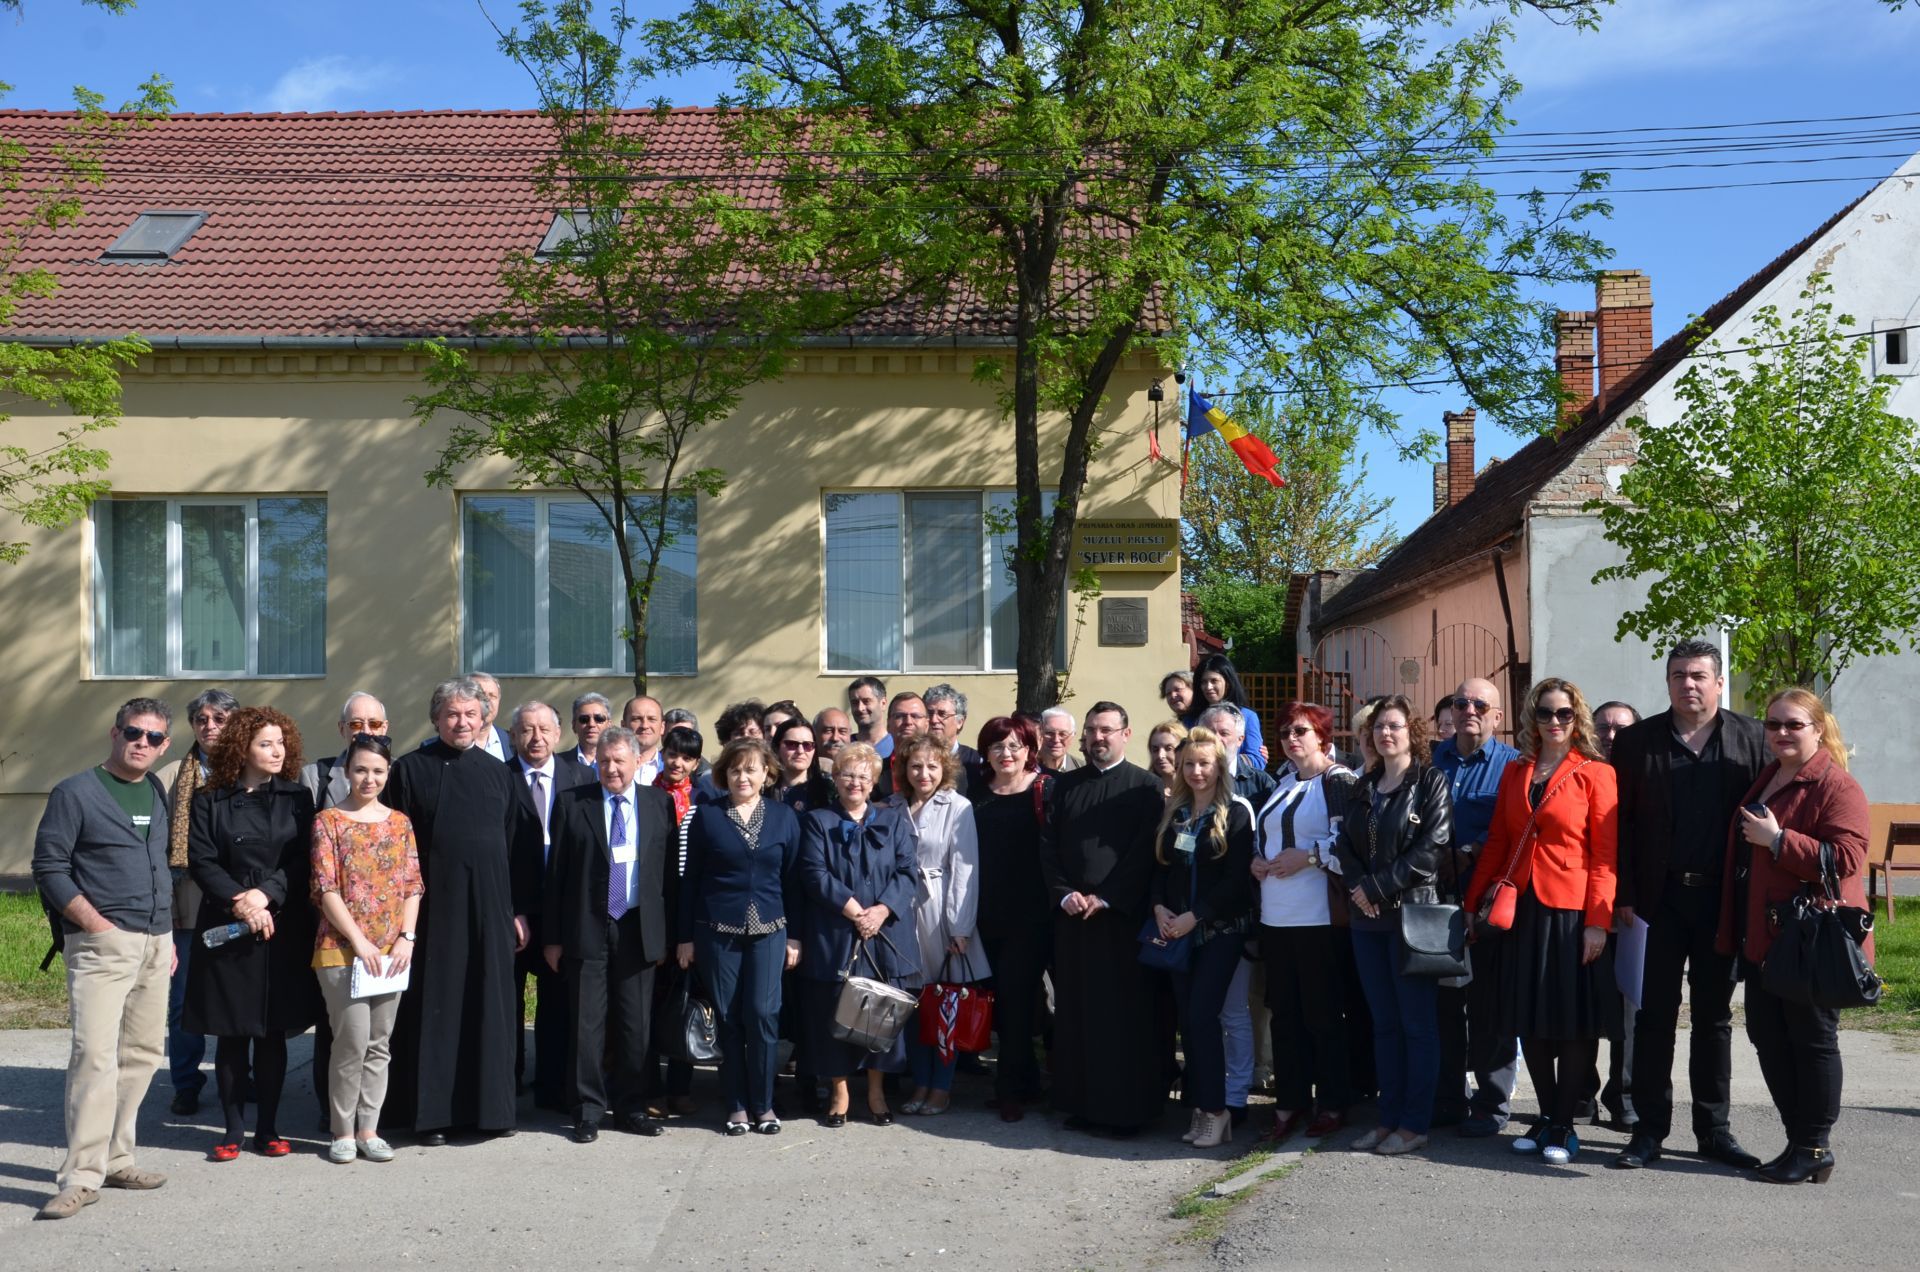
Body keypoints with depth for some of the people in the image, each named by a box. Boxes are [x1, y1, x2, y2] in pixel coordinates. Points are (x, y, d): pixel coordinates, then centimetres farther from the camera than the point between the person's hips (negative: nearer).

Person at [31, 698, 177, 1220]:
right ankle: (81, 1177, -10)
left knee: (142, 1054, 8)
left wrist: (167, 933, 15)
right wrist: (97, 924, -14)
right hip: (102, 943, -7)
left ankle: (115, 1160, 18)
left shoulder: (157, 794, 14)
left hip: (155, 943, 7)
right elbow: (48, 867, -7)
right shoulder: (77, 792, -4)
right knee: (96, 1056, -13)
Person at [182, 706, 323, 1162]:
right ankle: (233, 1131, 14)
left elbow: (302, 860, 0)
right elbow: (201, 861, -4)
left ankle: (268, 1129, 14)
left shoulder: (297, 798, 6)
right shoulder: (210, 800, 2)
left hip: (285, 930, 1)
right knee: (231, 1034, 4)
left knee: (273, 1034, 5)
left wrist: (265, 894, -14)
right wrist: (239, 902, -14)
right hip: (226, 930, -1)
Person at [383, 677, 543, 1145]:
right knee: (434, 1006, 2)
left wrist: (521, 909, 4)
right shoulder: (410, 769, 1)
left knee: (490, 1005, 7)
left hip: (490, 908, 3)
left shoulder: (499, 773, 9)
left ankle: (489, 1106, 17)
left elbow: (522, 845, 9)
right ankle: (430, 1111, 11)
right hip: (432, 908, -3)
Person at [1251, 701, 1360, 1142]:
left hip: (1320, 918, -7)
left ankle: (1332, 1104, 12)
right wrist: (1256, 860, 7)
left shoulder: (1340, 782, -5)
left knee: (1323, 1013, 1)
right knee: (1285, 1012, 10)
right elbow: (1260, 836, 26)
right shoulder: (1282, 784, 18)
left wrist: (1309, 857, -18)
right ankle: (1291, 1101, 19)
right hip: (1276, 918, 7)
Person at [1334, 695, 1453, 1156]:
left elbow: (1432, 847, -13)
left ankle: (1415, 1123, 4)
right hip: (1368, 916, 6)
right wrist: (1356, 887, -6)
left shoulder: (1431, 782, -4)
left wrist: (1378, 887, -13)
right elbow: (1345, 844, 12)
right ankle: (1389, 1116, 16)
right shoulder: (1364, 786, 16)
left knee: (1417, 1022, -1)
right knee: (1383, 1022, 10)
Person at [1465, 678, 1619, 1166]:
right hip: (1521, 910, 4)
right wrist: (1472, 904, 9)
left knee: (1574, 1021, 1)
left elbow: (1605, 853, -7)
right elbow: (1497, 841, 14)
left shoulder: (1595, 773, -2)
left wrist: (1598, 920, -14)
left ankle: (1563, 1126, 12)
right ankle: (1546, 1119, 21)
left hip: (1571, 912, -4)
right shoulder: (1514, 772, 11)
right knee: (1530, 1020, 9)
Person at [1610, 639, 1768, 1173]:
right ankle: (1650, 1130, 12)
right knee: (1655, 1017, 4)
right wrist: (1624, 897, -7)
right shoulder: (1636, 741, 2)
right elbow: (1622, 824, 0)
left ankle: (1714, 1129, 21)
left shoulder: (1751, 739, 3)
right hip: (1660, 898, -1)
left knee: (1713, 1017, 11)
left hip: (1721, 899, 1)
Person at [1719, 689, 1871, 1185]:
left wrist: (1778, 839, -24)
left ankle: (1815, 1149, 13)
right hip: (1762, 938, 9)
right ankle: (1798, 1142, 22)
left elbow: (1846, 859, -24)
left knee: (1812, 1040, 2)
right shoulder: (1764, 781, 15)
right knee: (1769, 1038, 11)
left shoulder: (1837, 787, -12)